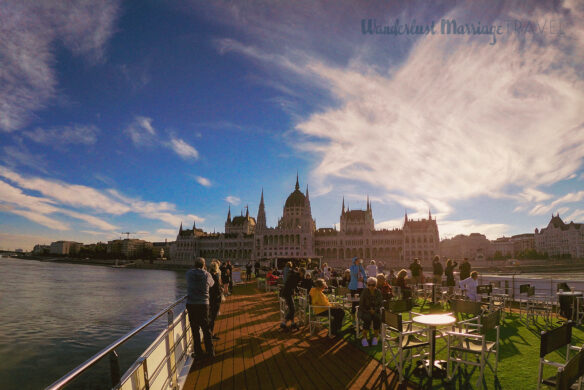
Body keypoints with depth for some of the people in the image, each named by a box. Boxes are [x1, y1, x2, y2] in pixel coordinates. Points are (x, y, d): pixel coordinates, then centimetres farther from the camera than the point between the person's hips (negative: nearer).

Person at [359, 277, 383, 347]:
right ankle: (364, 338, -22)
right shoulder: (365, 291, -11)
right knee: (368, 318, -34)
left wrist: (374, 310, -13)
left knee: (377, 318, -30)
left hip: (375, 310, 2)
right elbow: (361, 304, -7)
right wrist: (368, 311, -17)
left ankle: (375, 336, -12)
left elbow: (381, 303, 2)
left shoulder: (378, 292, -2)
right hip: (365, 310, -2)